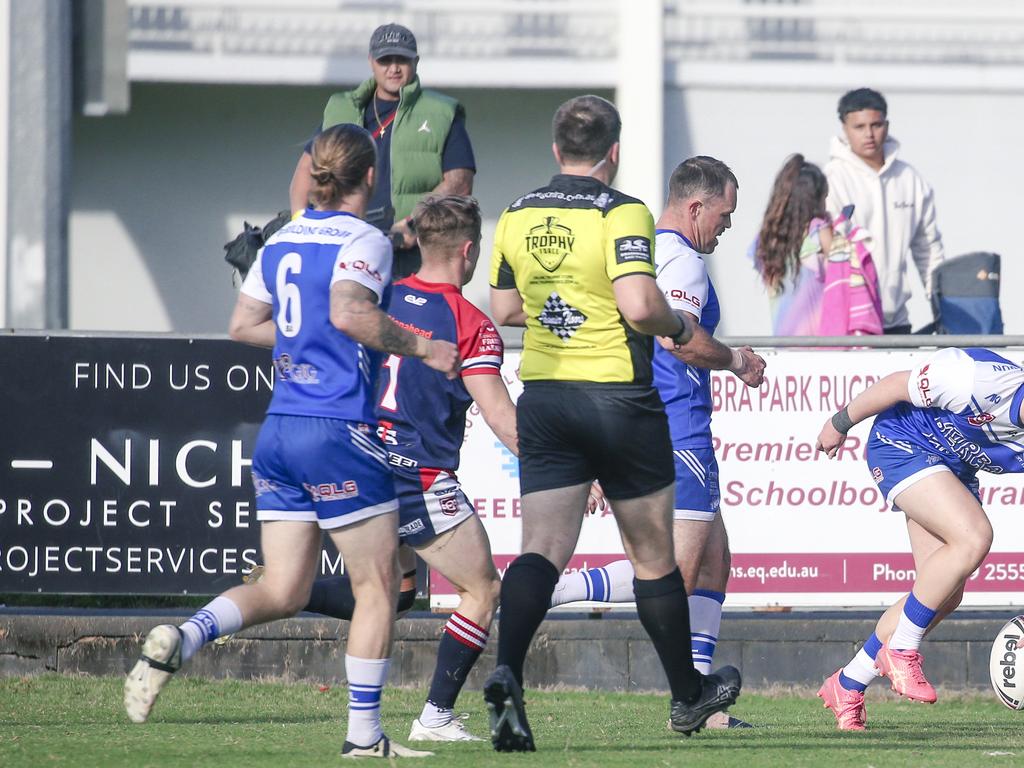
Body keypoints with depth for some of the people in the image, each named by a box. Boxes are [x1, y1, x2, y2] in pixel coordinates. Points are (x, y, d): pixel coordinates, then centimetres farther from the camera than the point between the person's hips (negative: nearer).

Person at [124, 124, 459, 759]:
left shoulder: (282, 242, 12)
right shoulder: (363, 241, -10)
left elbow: (244, 325, 19)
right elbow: (350, 312, -27)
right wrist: (419, 347, -17)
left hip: (279, 432, 7)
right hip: (339, 433, -7)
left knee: (282, 591, 8)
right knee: (378, 586, 6)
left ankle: (180, 640, -16)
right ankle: (364, 734, 6)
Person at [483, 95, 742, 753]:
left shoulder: (518, 217, 5)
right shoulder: (622, 215, -13)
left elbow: (504, 309, 15)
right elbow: (639, 305, -24)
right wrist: (678, 326, -4)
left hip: (542, 397, 4)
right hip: (618, 397, -4)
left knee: (543, 549, -3)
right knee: (654, 553, 12)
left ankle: (506, 674, -28)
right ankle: (689, 694, 27)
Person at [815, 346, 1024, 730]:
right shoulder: (984, 381, -35)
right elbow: (897, 385, -20)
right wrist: (841, 423, -6)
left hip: (954, 468, 7)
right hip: (900, 446, -7)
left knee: (946, 596, -1)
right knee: (974, 537, -27)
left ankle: (847, 685, 14)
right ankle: (901, 651, -14)